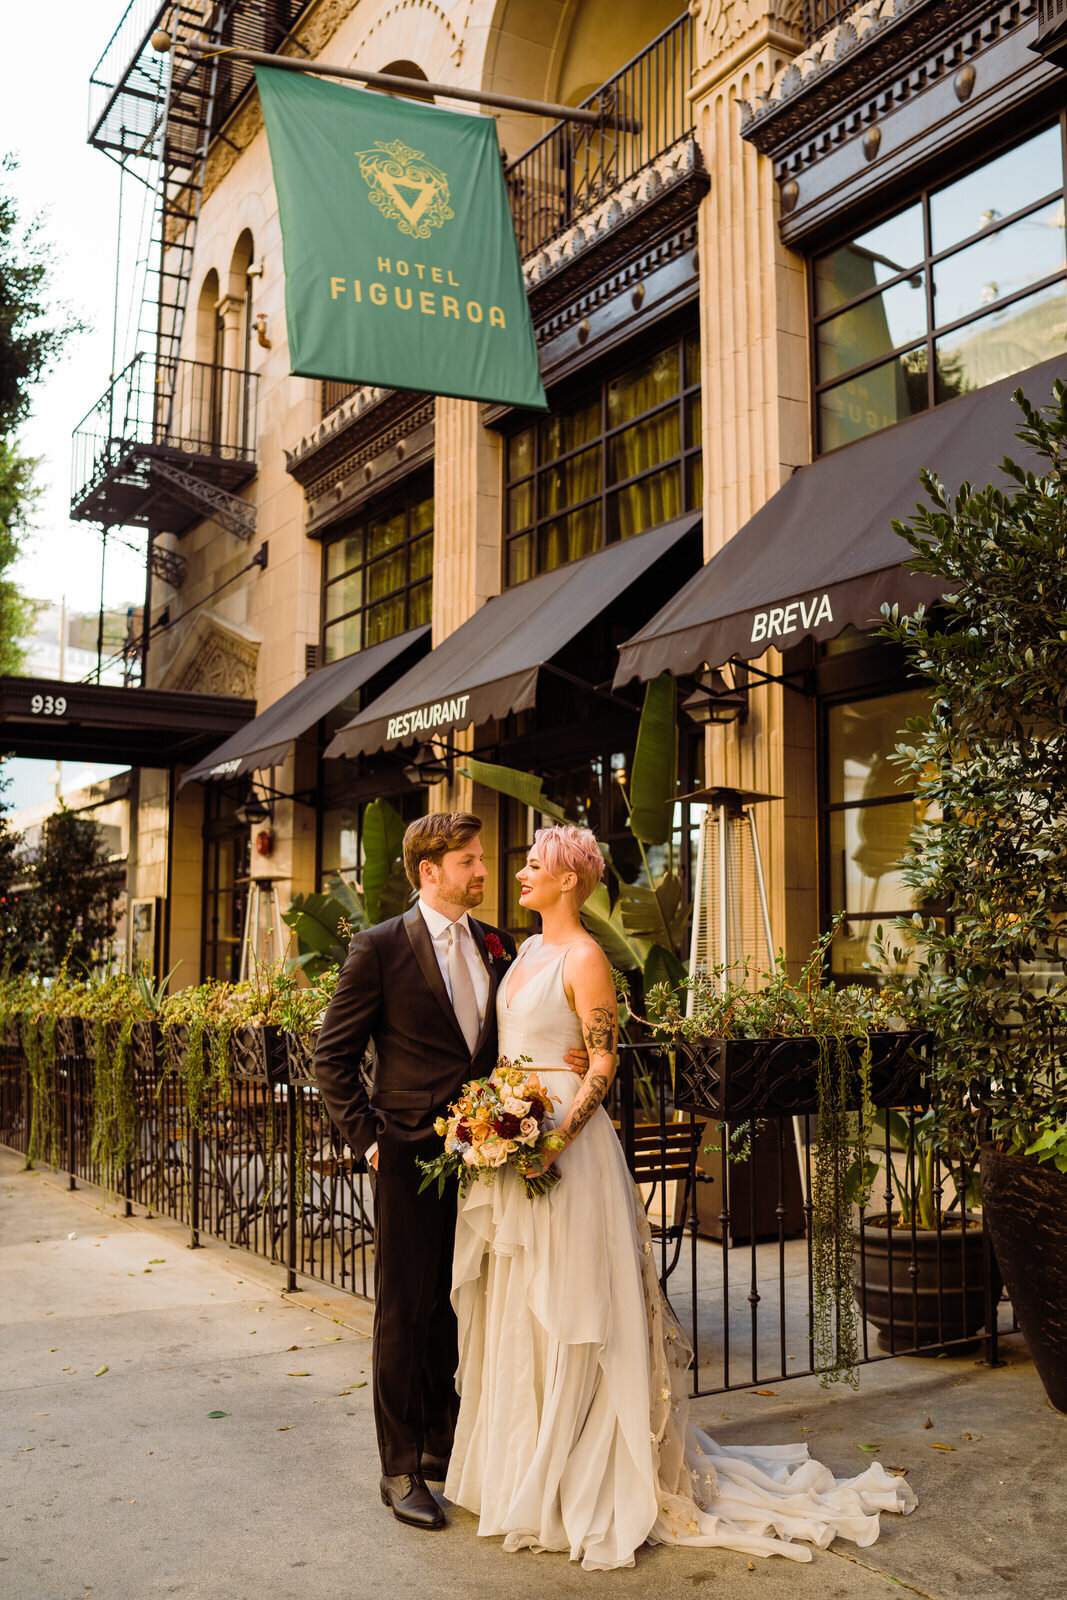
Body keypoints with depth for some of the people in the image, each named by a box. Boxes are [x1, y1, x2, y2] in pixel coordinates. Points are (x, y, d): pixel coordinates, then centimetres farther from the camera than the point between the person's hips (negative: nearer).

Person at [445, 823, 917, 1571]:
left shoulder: (584, 957, -12)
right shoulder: (528, 950, 13)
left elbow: (603, 1065, -16)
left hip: (565, 1141, -8)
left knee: (565, 1311, -1)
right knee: (515, 1307, 14)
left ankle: (580, 1483, 12)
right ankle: (521, 1463, 28)